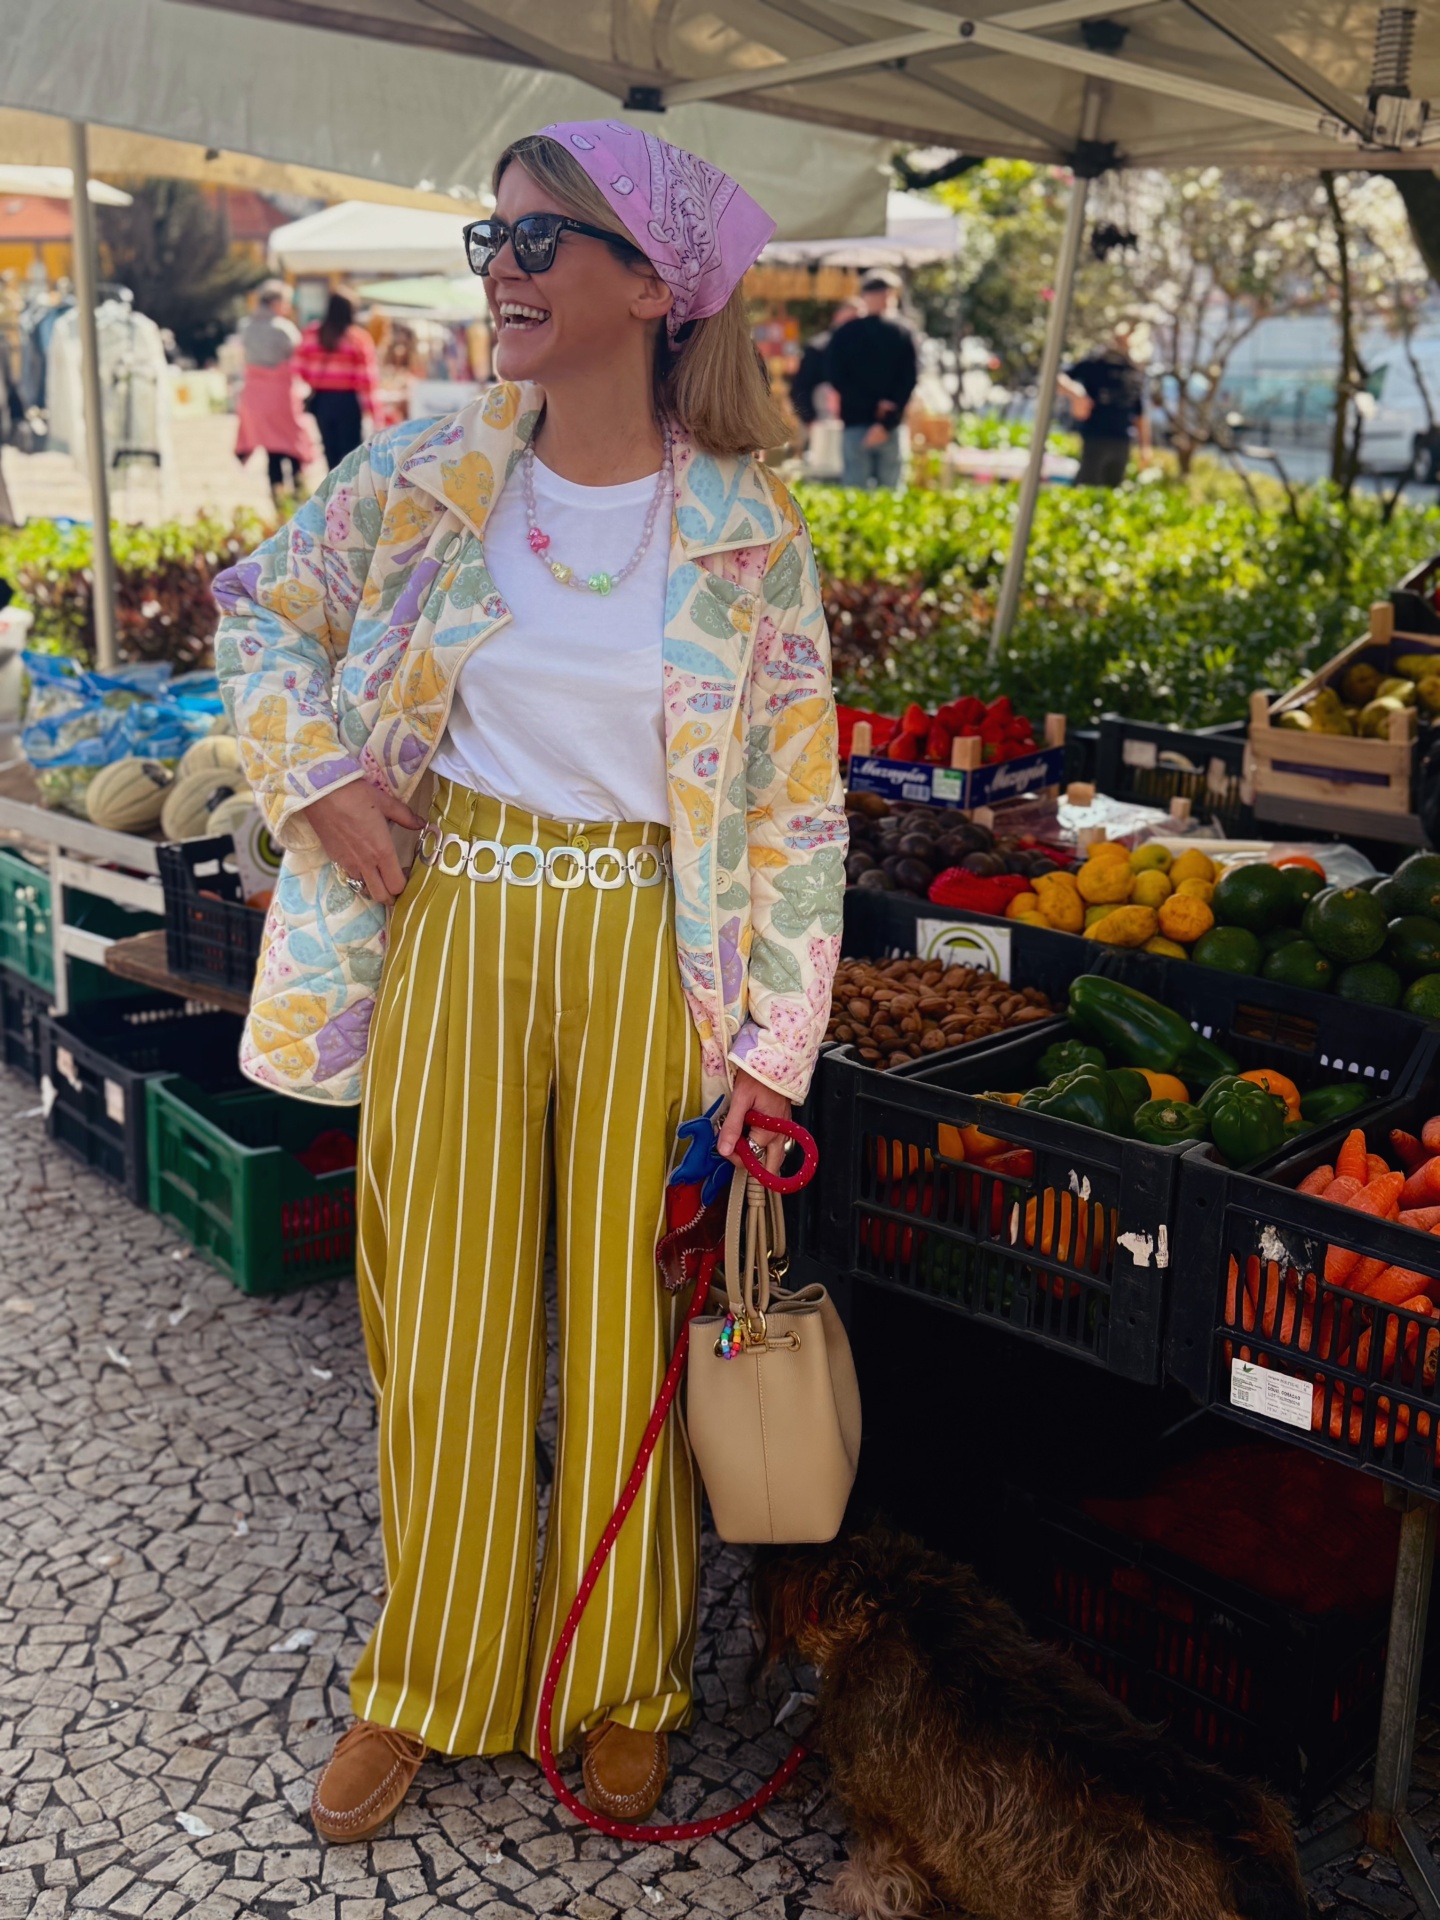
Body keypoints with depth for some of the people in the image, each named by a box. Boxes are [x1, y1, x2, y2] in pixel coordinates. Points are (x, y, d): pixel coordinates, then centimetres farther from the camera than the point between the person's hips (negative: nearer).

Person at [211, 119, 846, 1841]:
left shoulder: (745, 532, -3)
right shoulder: (426, 472, 1)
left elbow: (799, 804, -2)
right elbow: (261, 609, 16)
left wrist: (775, 1042, -5)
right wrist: (315, 776, -2)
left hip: (649, 954, -1)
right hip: (452, 929, 2)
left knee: (632, 1325, 7)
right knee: (444, 1317, 9)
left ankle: (627, 1684, 30)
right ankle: (422, 1683, 31)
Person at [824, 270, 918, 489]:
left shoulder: (843, 334, 2)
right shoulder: (903, 335, 1)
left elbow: (836, 378, -3)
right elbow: (909, 381, -5)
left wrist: (872, 405, -4)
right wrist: (886, 423, -11)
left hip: (855, 423, 0)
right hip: (889, 426, 0)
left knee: (855, 488, 0)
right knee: (889, 487, 5)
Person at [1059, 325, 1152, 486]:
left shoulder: (1135, 372, 15)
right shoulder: (1096, 361, 0)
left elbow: (1140, 414, 20)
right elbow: (1061, 379, -4)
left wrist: (1145, 445, 16)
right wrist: (1075, 391, -25)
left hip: (1122, 442, 6)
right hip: (1095, 437, -6)